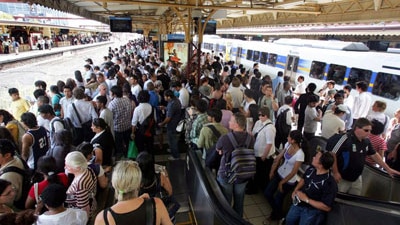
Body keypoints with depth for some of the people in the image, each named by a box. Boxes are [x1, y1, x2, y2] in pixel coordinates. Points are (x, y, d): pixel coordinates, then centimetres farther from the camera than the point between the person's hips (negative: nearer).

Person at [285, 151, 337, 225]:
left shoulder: (330, 184, -28)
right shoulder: (311, 169, -9)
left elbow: (327, 207, -24)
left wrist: (306, 199, -24)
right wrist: (295, 190, -2)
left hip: (313, 210, -5)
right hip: (299, 203, 6)